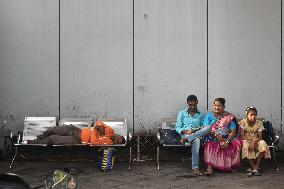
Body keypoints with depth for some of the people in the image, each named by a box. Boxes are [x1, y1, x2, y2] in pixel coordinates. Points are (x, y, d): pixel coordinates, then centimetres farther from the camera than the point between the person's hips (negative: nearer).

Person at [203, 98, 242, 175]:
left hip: (228, 139, 1)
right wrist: (216, 135, -19)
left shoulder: (229, 117, 6)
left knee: (236, 143, -28)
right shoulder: (209, 115, 10)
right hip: (213, 139, 0)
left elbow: (233, 131, -4)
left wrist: (227, 142, -19)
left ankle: (231, 166, -10)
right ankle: (209, 168, -38)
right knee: (209, 146, -32)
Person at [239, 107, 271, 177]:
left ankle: (256, 167, -27)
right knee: (246, 145, -37)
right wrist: (249, 142, -27)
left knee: (262, 144, -33)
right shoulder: (243, 122, -6)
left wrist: (254, 142, -30)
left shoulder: (259, 123, -3)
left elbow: (260, 136, -9)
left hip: (256, 141, 1)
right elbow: (242, 135, -10)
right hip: (246, 141, -1)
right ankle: (255, 168, -32)